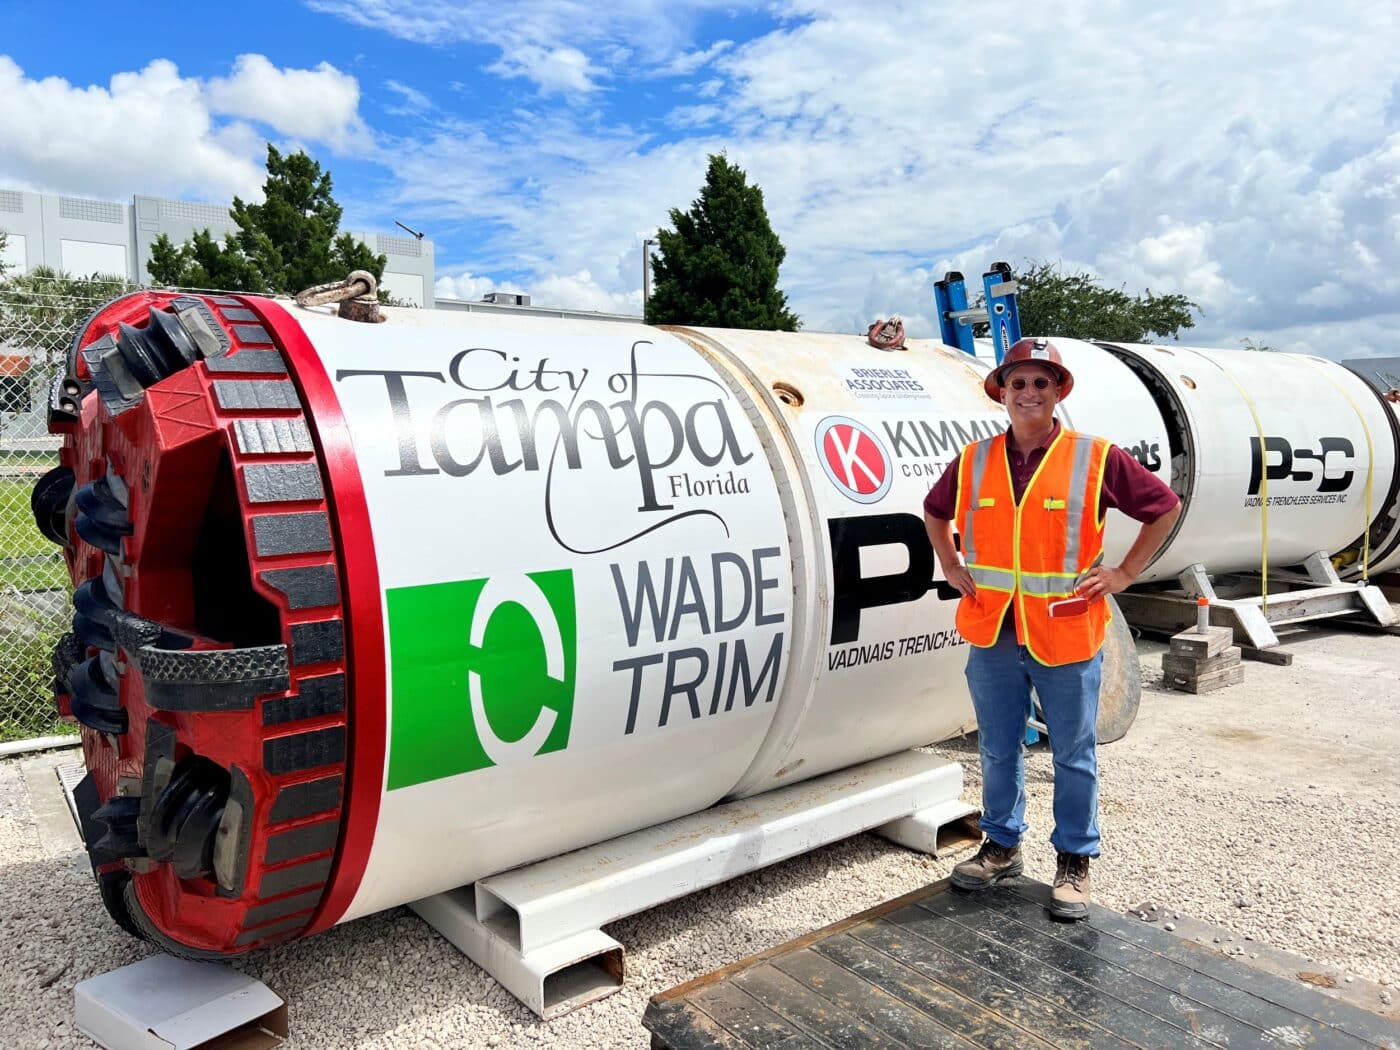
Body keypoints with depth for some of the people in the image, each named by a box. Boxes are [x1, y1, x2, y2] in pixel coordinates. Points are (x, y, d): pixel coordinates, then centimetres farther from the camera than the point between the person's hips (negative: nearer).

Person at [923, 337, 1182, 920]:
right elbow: (935, 510, 21)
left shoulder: (1097, 458, -6)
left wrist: (1124, 572, -2)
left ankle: (1074, 861, 27)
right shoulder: (973, 462, 3)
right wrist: (950, 566, 9)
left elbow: (1165, 507, 4)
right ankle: (1001, 845, 33)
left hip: (1067, 636, -2)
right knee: (998, 750, 15)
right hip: (992, 633, 3)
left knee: (1073, 755, 10)